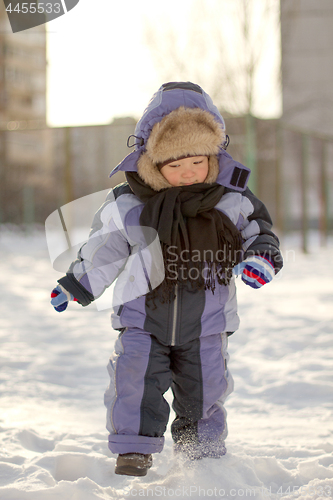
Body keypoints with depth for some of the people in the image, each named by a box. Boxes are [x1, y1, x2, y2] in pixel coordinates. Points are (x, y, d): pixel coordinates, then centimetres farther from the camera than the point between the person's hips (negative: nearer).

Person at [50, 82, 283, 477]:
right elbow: (103, 249, 4)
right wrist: (76, 285, 6)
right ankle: (134, 449, 2)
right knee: (136, 377, -14)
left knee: (204, 387, 9)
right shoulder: (128, 203, -9)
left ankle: (204, 453, 31)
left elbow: (257, 229, 3)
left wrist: (261, 256, -18)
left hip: (206, 324, 1)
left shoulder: (231, 199, -9)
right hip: (143, 318, -1)